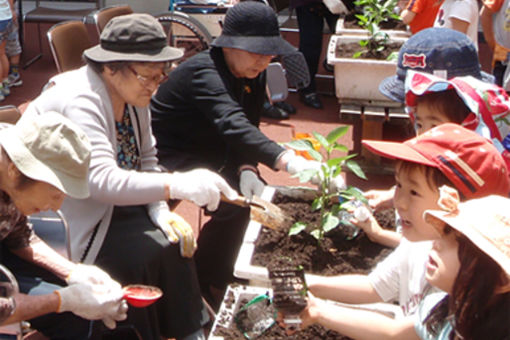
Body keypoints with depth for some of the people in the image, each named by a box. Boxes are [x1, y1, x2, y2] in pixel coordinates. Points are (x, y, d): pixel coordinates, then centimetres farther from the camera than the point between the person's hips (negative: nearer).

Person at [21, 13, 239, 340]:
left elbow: (146, 159, 4)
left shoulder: (132, 93, -1)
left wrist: (160, 210, -12)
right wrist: (177, 185, -46)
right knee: (148, 252, -23)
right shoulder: (79, 101, -27)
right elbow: (102, 180, -38)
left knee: (174, 240, -11)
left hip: (107, 204, 8)